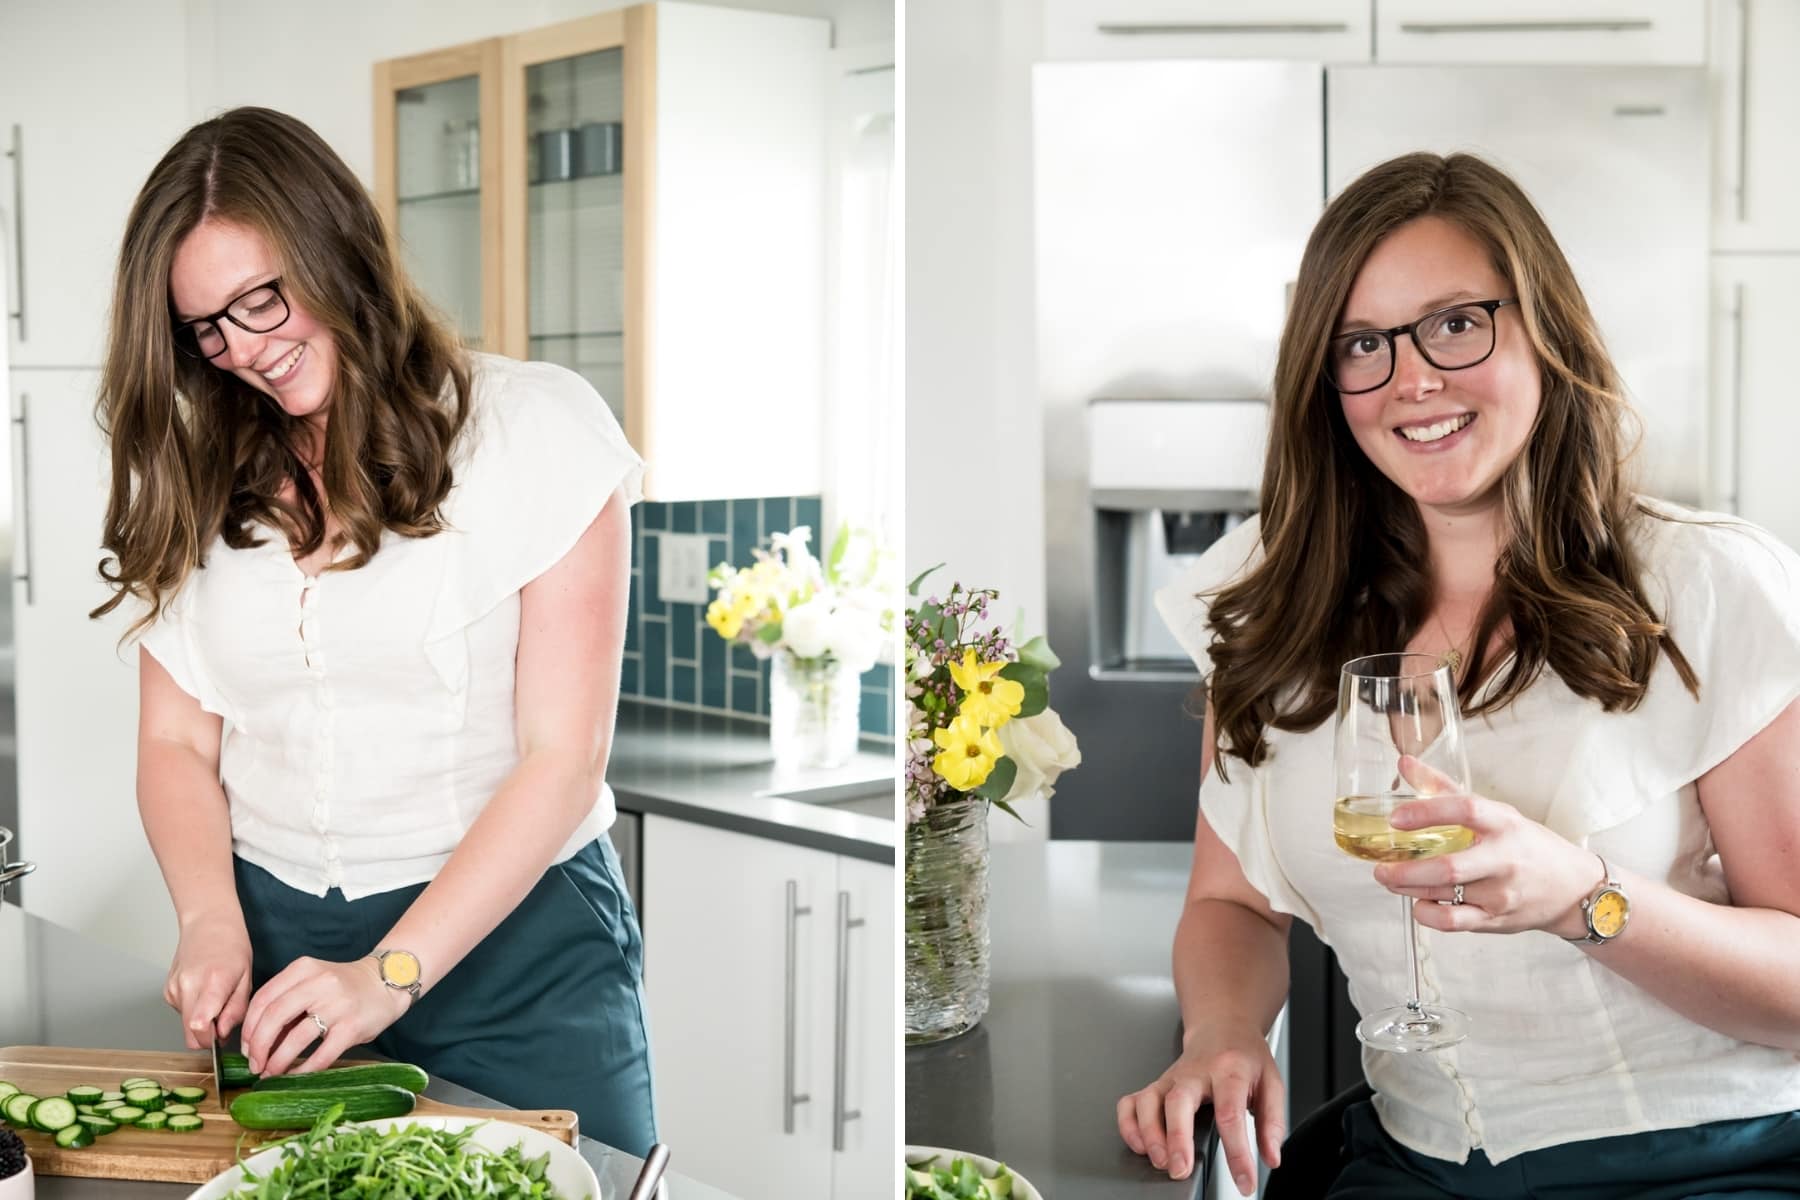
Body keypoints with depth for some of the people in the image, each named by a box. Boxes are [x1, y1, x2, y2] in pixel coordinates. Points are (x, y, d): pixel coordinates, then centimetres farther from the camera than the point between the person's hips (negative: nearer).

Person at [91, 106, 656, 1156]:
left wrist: (392, 973, -18)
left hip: (515, 939, -3)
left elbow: (563, 758, -12)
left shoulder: (538, 428, -8)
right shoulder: (201, 480, 7)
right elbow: (175, 740, 8)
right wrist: (212, 923, -11)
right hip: (276, 941, 4)